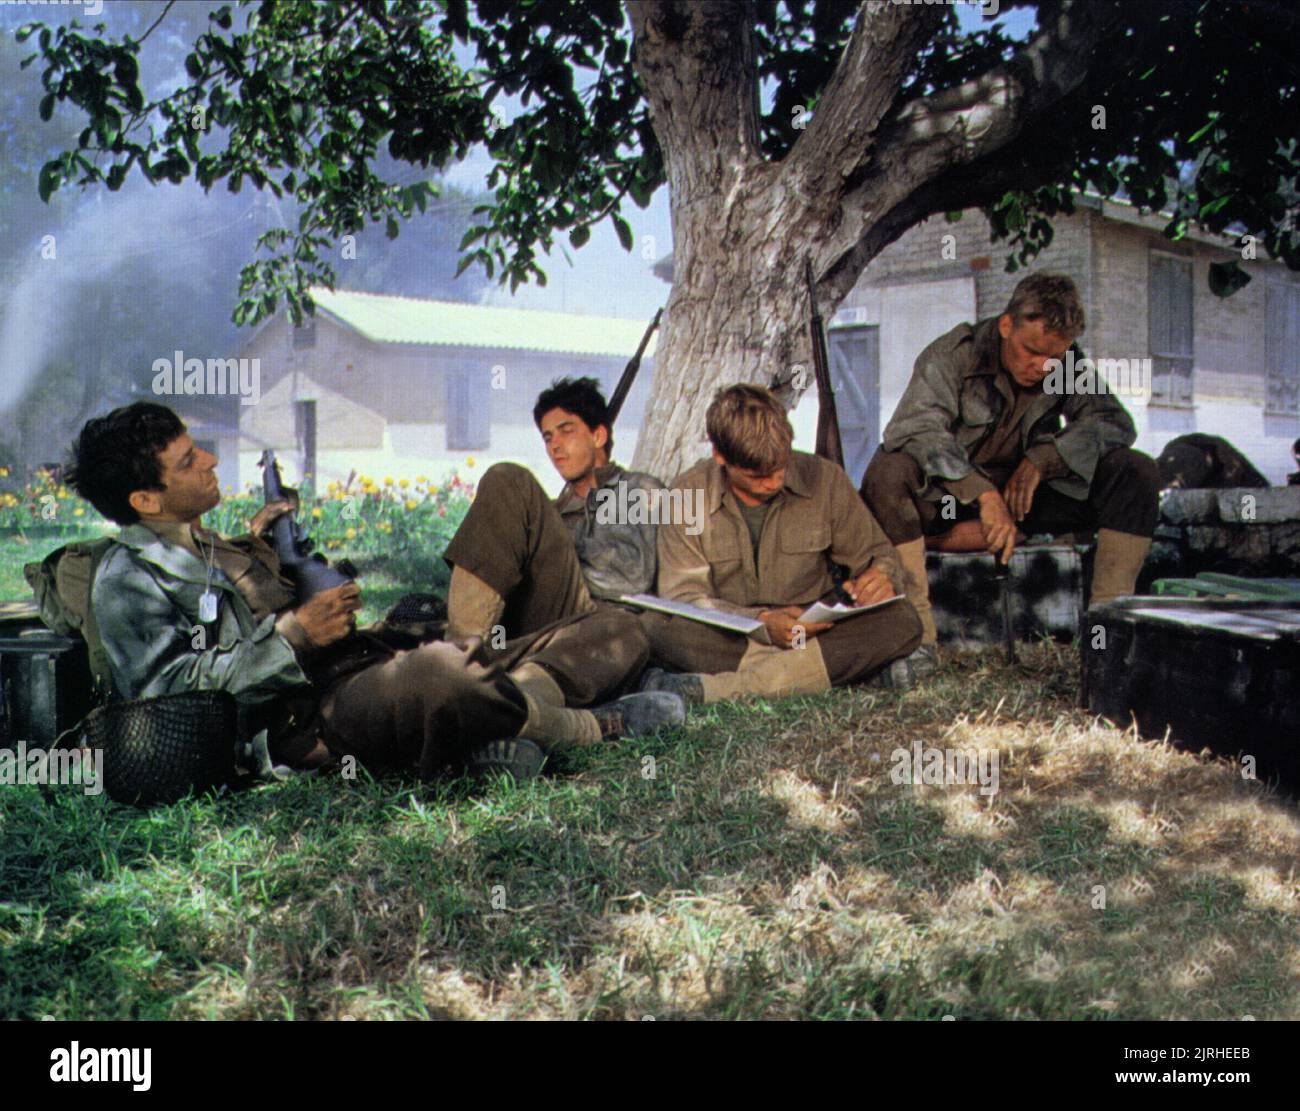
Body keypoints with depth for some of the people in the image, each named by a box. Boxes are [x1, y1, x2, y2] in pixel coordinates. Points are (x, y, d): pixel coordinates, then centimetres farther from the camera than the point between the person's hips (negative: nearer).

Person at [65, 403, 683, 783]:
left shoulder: (208, 548, 28)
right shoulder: (127, 583, 0)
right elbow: (170, 685, -13)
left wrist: (254, 552, 19)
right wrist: (290, 635, -17)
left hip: (365, 667, 9)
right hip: (303, 718, -9)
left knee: (617, 635, 3)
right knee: (430, 674, -46)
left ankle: (497, 729, -25)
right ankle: (590, 728, -19)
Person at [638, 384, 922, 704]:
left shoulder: (825, 480, -2)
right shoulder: (688, 495, -6)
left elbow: (876, 553, 10)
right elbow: (684, 595, -12)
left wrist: (881, 577, -16)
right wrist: (762, 623, -29)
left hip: (815, 629, 2)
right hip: (726, 636, -2)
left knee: (902, 621, -27)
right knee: (655, 626, -31)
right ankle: (838, 666, -32)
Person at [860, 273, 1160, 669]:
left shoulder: (1067, 366, -2)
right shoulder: (954, 354, -15)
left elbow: (1116, 423, -8)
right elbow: (918, 428, -29)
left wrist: (1042, 459, -23)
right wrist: (983, 493, -40)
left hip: (1026, 491, 4)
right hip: (947, 492, -3)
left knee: (1138, 472, -14)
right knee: (887, 472, -37)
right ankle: (918, 635, -35)